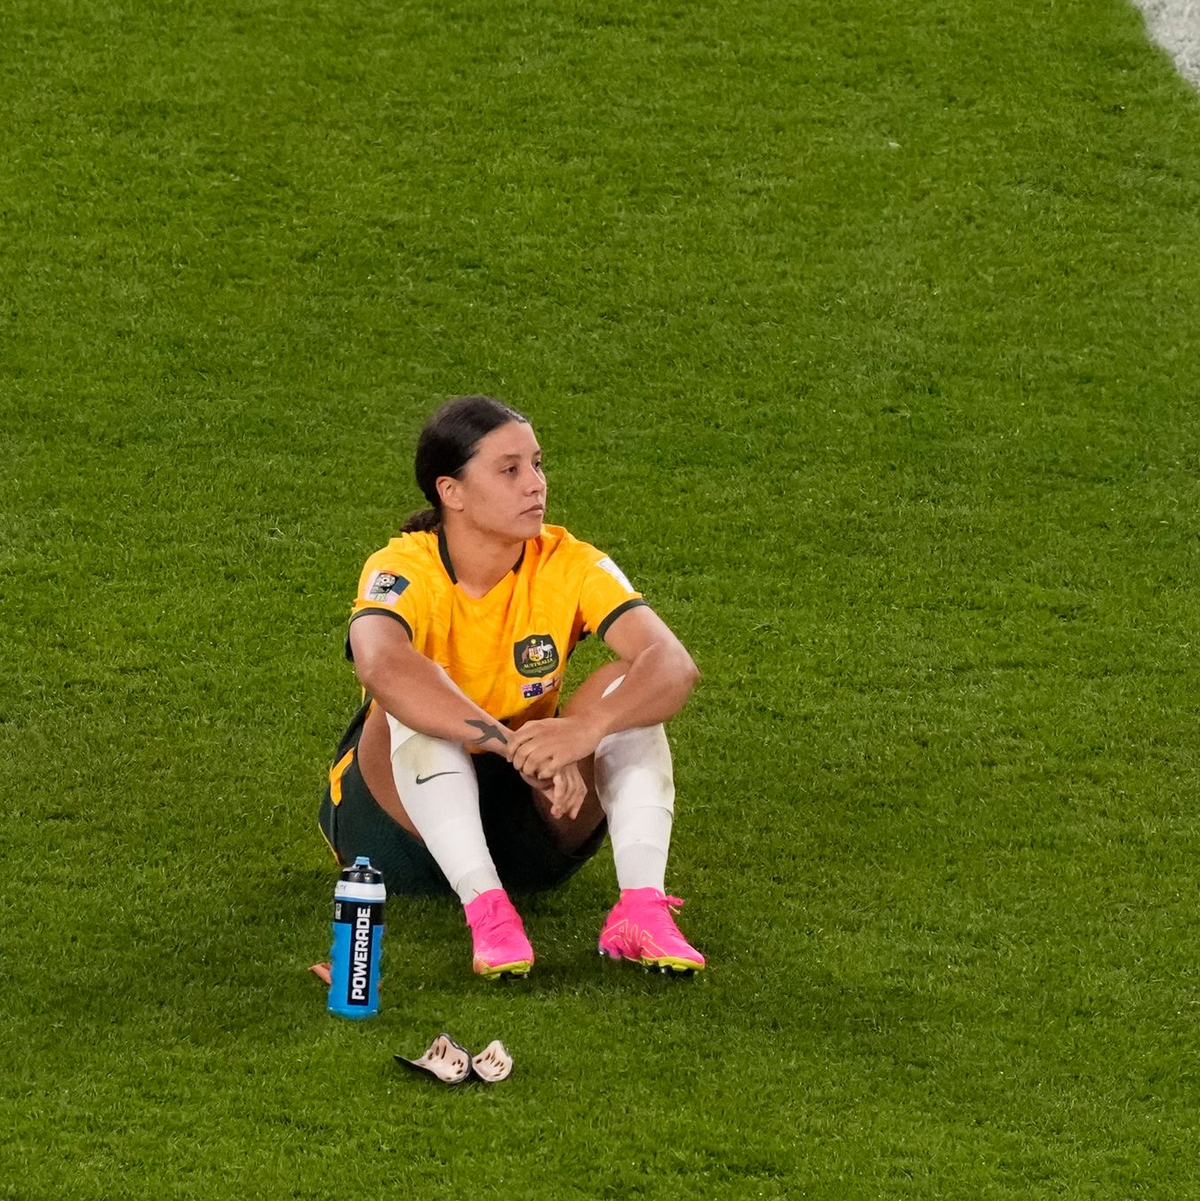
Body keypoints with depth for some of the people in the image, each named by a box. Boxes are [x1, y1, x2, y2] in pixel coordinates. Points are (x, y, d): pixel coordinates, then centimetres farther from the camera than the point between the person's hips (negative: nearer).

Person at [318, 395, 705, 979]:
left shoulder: (569, 567, -10)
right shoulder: (403, 571, -19)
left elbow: (675, 664, -26)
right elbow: (381, 665, -44)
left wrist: (586, 728, -47)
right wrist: (518, 745, -52)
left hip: (527, 821, 3)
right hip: (400, 817, -3)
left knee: (627, 686, -21)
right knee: (416, 700, -33)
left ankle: (641, 905, -35)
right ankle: (486, 909, -43)